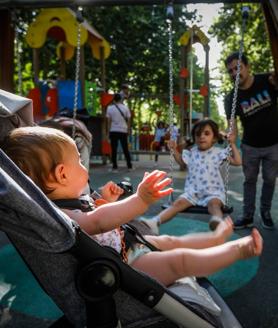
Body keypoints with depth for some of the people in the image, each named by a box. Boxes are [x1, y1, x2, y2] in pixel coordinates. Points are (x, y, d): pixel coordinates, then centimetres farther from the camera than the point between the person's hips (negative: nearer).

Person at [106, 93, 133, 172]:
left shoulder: (110, 108, -1)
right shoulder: (125, 108, 3)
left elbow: (109, 121, -2)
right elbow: (128, 120, 3)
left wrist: (109, 131, 3)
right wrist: (128, 130, 11)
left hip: (113, 131, -1)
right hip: (123, 131, 2)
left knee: (114, 149, 2)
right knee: (125, 149, 9)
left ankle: (115, 167, 1)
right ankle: (129, 166, 12)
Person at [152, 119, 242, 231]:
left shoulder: (218, 153, 2)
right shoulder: (191, 152, 11)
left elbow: (237, 161, 0)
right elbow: (183, 163, 29)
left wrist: (232, 144, -3)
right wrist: (174, 150, 19)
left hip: (213, 191, -2)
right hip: (192, 191, 2)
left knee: (214, 203, -34)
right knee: (179, 203, -20)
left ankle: (217, 221, -64)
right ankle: (155, 221, -33)